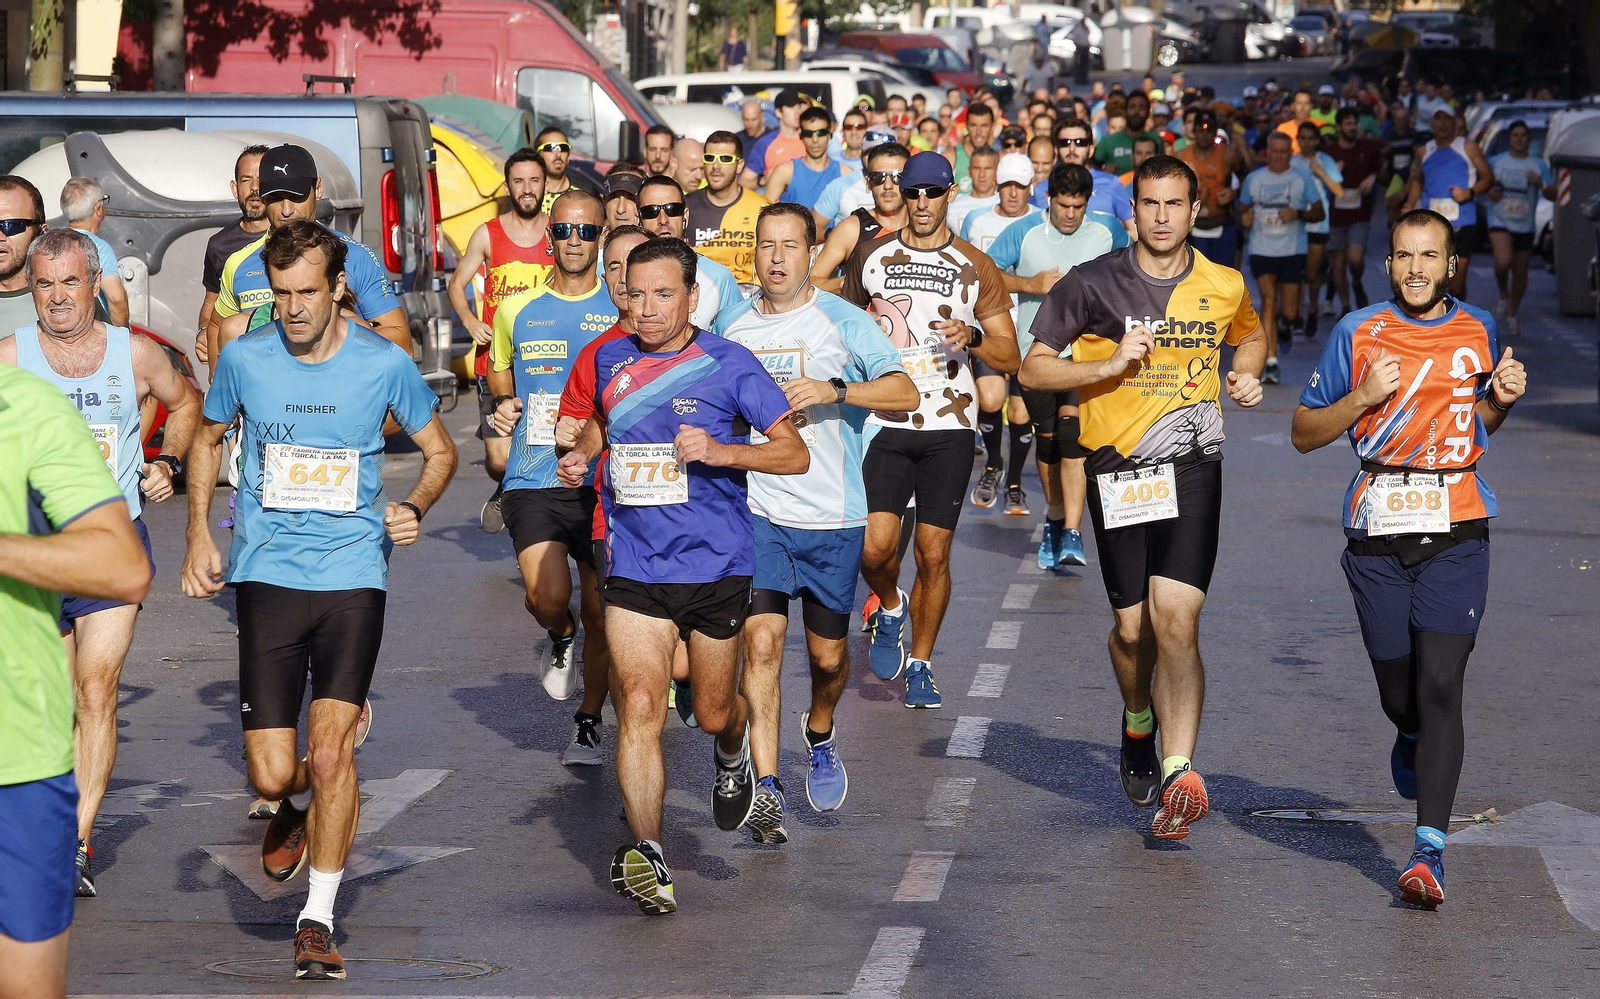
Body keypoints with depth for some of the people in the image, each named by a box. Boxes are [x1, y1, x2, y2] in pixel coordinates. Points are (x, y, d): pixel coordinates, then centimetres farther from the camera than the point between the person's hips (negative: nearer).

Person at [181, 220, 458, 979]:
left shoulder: (384, 365, -4)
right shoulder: (244, 359, -1)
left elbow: (439, 449, 11)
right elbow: (209, 438, 18)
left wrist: (414, 507, -9)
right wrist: (199, 535, 8)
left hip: (353, 573, -1)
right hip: (267, 573, 1)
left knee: (331, 749, -13)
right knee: (272, 773, -3)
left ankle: (319, 917, 1)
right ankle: (303, 802, 35)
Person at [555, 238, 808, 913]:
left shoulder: (728, 364, -6)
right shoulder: (609, 361, 6)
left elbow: (795, 454, -9)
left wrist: (720, 451, -24)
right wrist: (581, 455, 6)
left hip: (716, 561, -2)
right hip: (634, 565, 2)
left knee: (713, 713, 13)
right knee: (639, 704, -15)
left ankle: (733, 756, 51)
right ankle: (646, 853, -19)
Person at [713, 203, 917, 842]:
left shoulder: (843, 322, -6)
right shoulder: (730, 324, 5)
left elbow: (905, 394, -18)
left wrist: (835, 389, -31)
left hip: (832, 517, -1)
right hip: (757, 514, 1)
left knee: (828, 655, 10)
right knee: (762, 641, -14)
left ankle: (820, 737, 42)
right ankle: (766, 789, -14)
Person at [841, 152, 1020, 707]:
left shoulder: (975, 269, 2)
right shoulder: (871, 255, 6)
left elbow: (1010, 358, 2)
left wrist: (974, 337, -17)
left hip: (949, 427, 0)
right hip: (884, 424, 0)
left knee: (933, 555, -1)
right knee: (875, 546, -14)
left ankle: (920, 666, 16)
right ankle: (890, 607, 20)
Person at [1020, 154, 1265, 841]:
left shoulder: (1223, 286, 5)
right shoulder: (1093, 283, -3)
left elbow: (1251, 334, 28)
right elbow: (1033, 370, 0)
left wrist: (1245, 376, 6)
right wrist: (1111, 364, -14)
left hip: (1192, 468, 0)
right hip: (1117, 469, 0)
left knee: (1175, 620, -15)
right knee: (1133, 628, 8)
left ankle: (1178, 773, -16)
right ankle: (1138, 720, 40)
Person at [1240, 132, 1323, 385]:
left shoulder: (1302, 179, 4)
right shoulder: (1253, 179, 8)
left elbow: (1319, 211, 5)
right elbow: (1242, 210, 19)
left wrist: (1298, 214, -14)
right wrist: (1244, 219, -6)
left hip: (1293, 251, 0)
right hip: (1261, 250, 0)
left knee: (1289, 312, 0)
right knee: (1269, 301, -15)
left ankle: (1284, 325, 39)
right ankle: (1271, 362, -16)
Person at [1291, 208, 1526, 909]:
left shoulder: (1478, 331, 9)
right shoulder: (1358, 334, 2)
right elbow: (1304, 433, 5)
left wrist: (1502, 399, 3)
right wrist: (1364, 397, -11)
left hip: (1456, 534, 0)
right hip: (1378, 536, 0)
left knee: (1441, 685, -13)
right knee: (1398, 692, 7)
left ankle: (1429, 849, -14)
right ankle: (1414, 739, 45)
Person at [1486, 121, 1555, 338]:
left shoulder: (1538, 165, 4)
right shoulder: (1496, 162, 5)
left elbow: (1553, 195, 3)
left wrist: (1540, 183, -16)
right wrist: (1489, 192, -6)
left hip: (1525, 226, 2)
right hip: (1499, 222, -2)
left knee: (1520, 273, 7)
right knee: (1503, 261, -27)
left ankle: (1512, 316, 24)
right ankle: (1503, 294, 3)